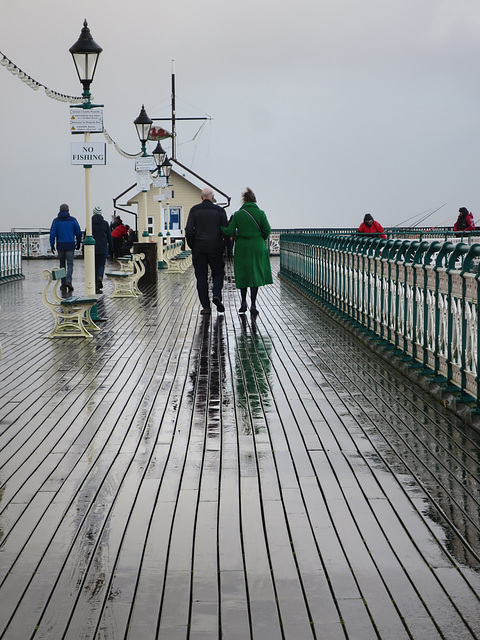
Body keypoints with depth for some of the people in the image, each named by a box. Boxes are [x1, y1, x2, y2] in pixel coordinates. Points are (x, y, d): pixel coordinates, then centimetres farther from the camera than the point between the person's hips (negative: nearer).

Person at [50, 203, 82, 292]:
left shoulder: (56, 221, 2)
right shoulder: (72, 220, 0)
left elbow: (52, 233, -5)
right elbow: (78, 232, 4)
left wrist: (52, 245, -3)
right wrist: (78, 243, 16)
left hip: (60, 245, 1)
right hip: (70, 245, -1)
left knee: (62, 264, 12)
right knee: (70, 264, 0)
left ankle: (63, 284, 12)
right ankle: (68, 281, -21)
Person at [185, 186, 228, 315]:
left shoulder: (194, 210, 1)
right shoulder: (220, 210, 1)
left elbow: (189, 231, -5)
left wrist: (192, 246, 5)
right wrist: (224, 248, 12)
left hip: (199, 248, 0)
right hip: (215, 248, 0)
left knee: (201, 276, 5)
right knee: (218, 273, 15)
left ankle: (205, 306, 2)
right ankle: (217, 295, -10)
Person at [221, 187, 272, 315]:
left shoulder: (238, 214, -3)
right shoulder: (260, 213, -4)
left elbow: (230, 231, -5)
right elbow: (267, 230, -8)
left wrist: (220, 228, 13)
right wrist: (260, 240, 11)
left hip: (242, 247, 1)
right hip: (257, 248, -1)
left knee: (243, 274, 14)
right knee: (255, 274, 3)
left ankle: (243, 302, 13)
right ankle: (253, 304, -3)